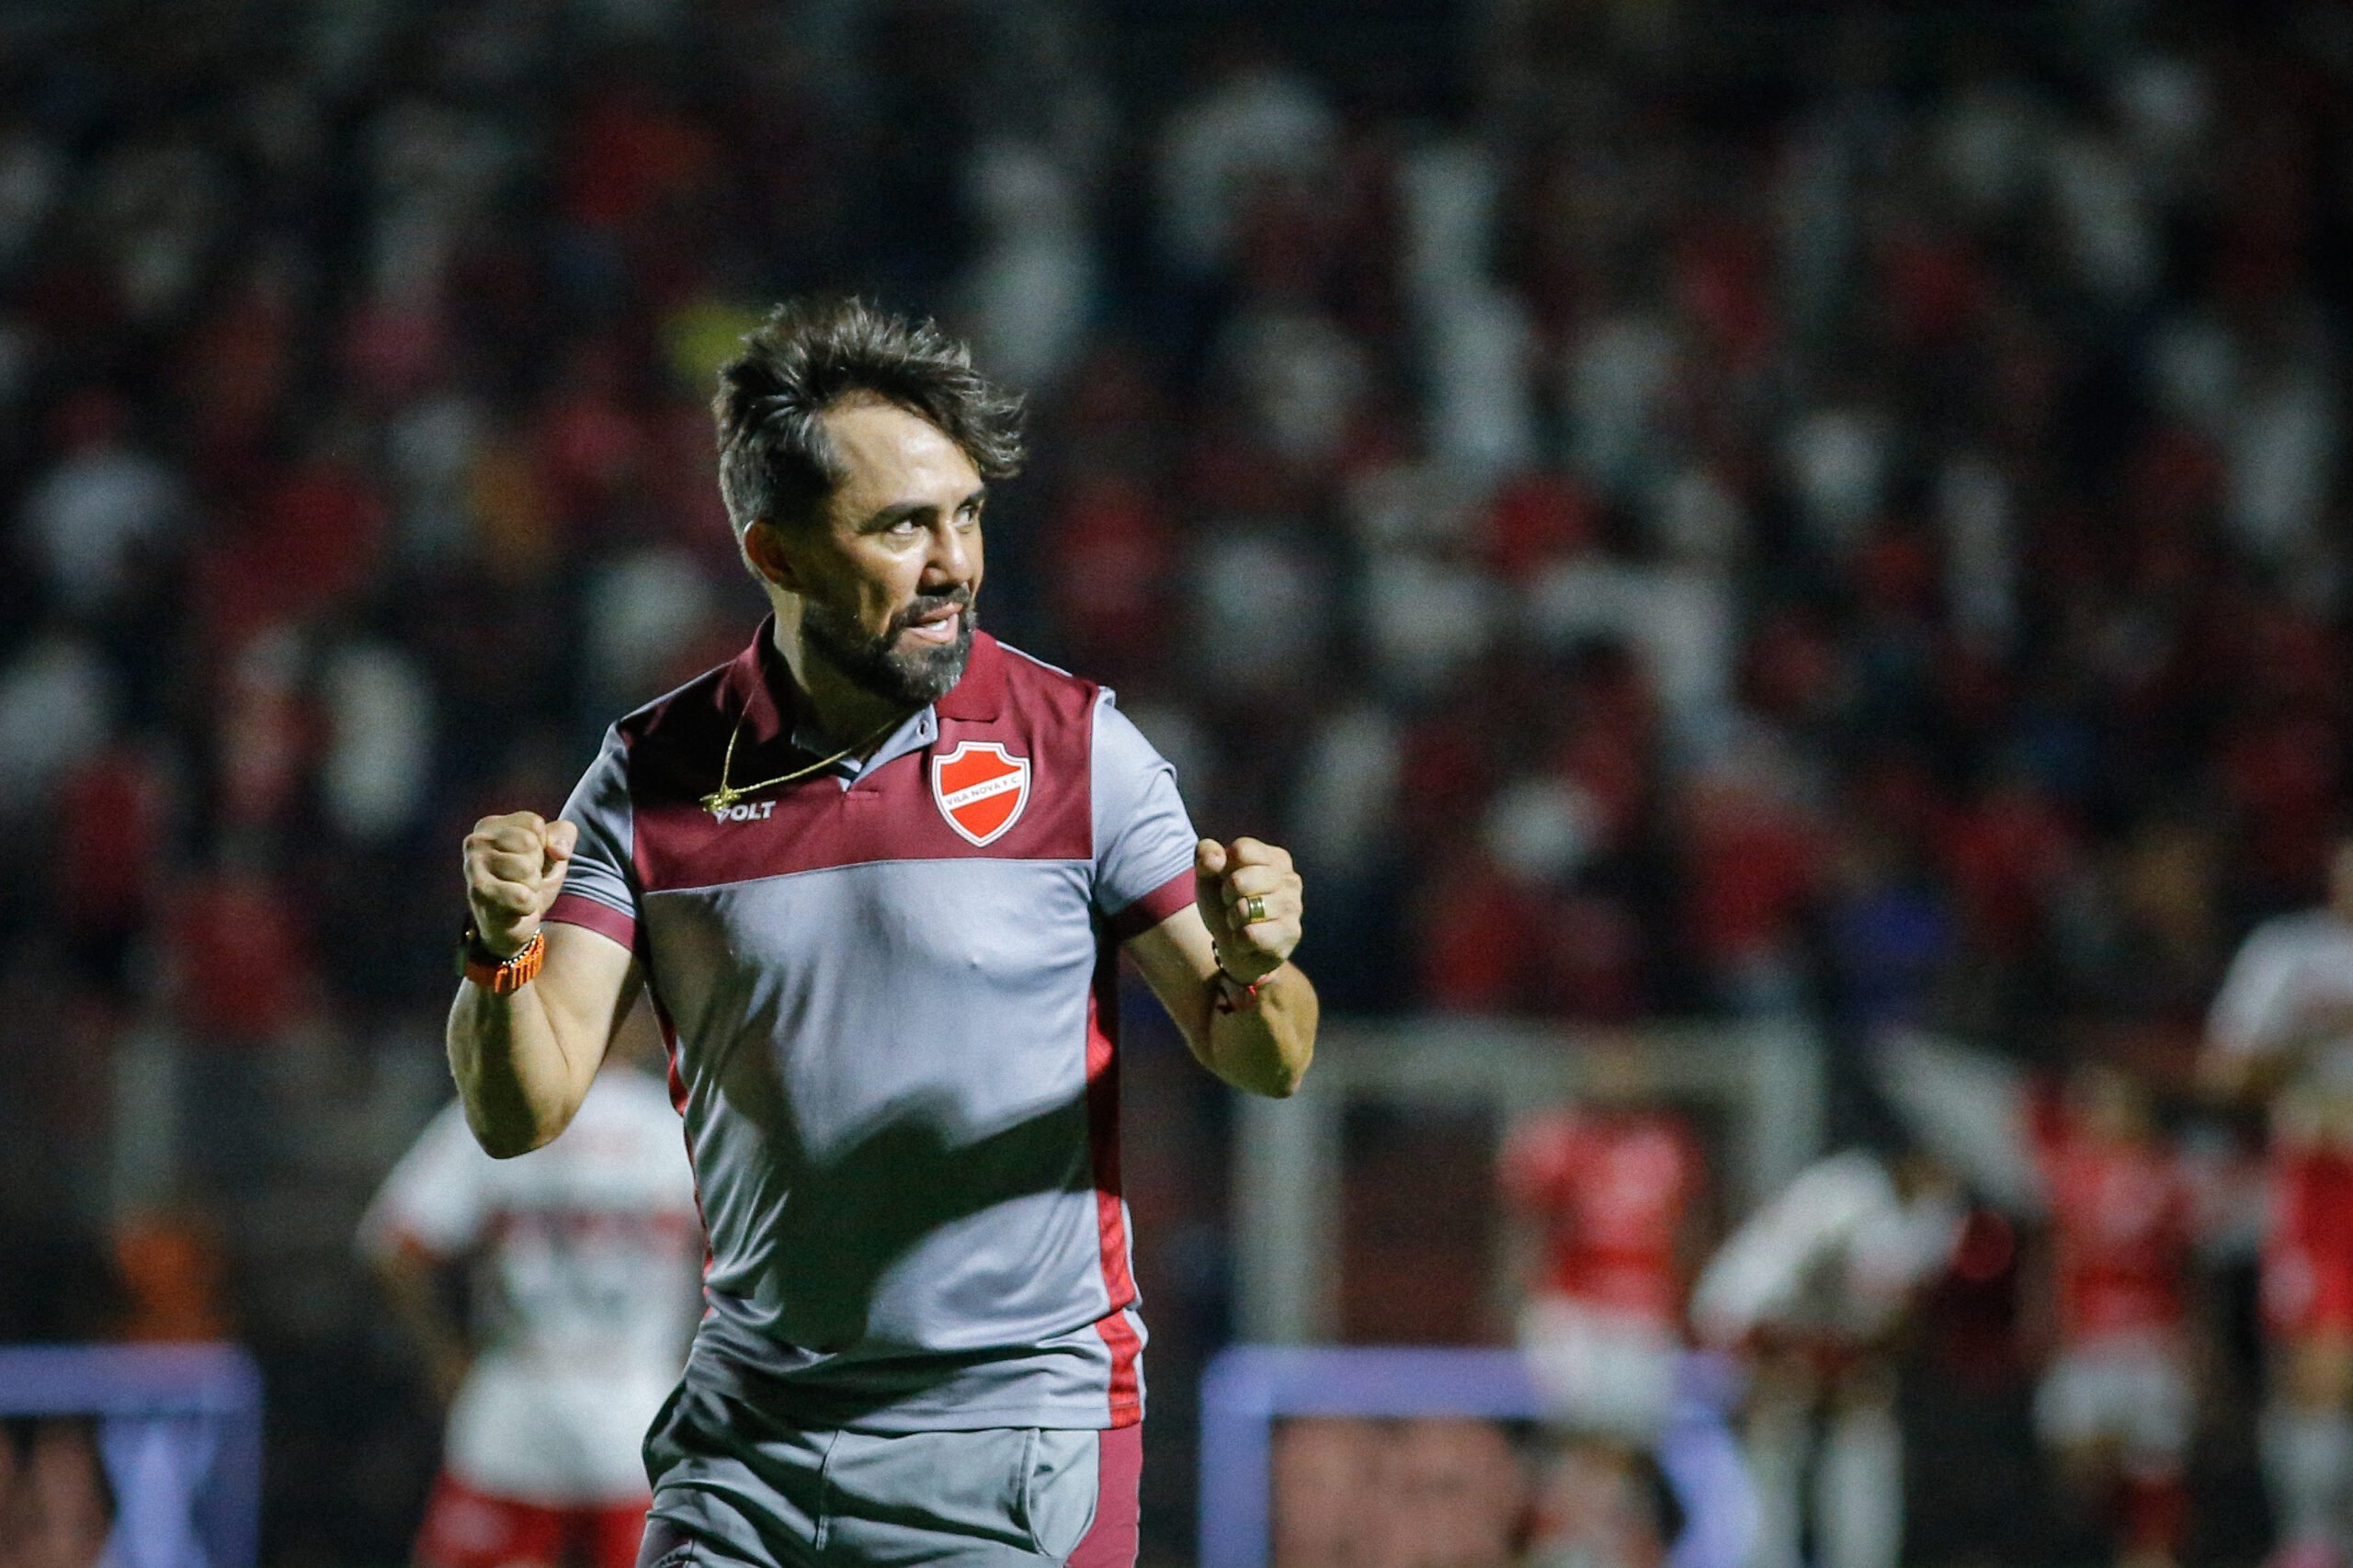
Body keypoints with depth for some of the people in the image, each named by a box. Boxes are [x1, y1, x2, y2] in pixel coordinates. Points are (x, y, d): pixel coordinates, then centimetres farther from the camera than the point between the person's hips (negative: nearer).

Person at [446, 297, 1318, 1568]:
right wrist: (503, 952, -23)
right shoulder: (652, 774, 0)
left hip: (1014, 1434, -1)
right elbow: (520, 1114, -3)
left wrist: (1254, 975, -23)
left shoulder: (1075, 745, -4)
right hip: (746, 1429, 2)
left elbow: (1259, 1062, 0)